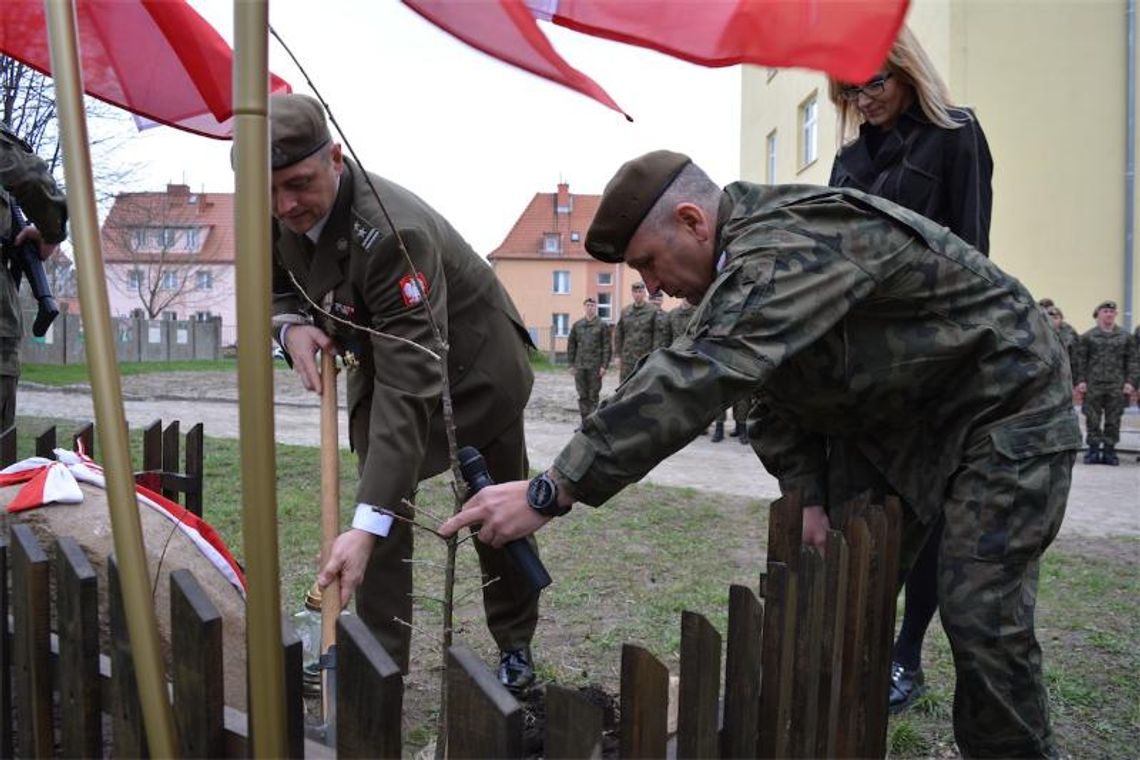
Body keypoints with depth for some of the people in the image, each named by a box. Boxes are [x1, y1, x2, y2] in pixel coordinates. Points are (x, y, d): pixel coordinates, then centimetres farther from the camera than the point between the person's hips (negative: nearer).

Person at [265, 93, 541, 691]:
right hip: (381, 360, 6)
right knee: (382, 504, -1)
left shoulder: (391, 232, -39)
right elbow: (276, 287, 7)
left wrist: (366, 525, -49)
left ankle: (516, 647, 32)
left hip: (472, 364, -6)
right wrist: (290, 325, -19)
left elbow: (410, 388, -44)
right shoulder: (275, 220, -15)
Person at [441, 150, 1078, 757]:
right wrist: (808, 497, -8)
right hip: (899, 423, 8)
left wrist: (551, 492, -45)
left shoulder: (792, 242, -34)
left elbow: (700, 377, -45)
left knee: (983, 617, -11)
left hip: (1007, 412, -8)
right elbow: (772, 392, 5)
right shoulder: (746, 264, -2)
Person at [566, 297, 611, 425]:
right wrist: (571, 364, 6)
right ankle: (584, 422, 13)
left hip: (595, 366, -3)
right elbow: (571, 345, 12)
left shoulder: (602, 326, 1)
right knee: (582, 395, 6)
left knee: (593, 396, 0)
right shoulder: (577, 325, 10)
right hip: (580, 366, 3)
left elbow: (607, 347, -2)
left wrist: (604, 366, -9)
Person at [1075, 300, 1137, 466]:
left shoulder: (1125, 336, 8)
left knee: (1113, 421, 5)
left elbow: (1132, 360, 6)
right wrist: (1080, 381, -6)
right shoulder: (1088, 336, 4)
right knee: (1092, 419, 1)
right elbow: (1081, 361, 2)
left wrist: (1130, 382, -3)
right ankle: (1093, 451, 10)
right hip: (1093, 385, -1)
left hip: (1117, 386, 1)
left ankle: (1109, 451, 14)